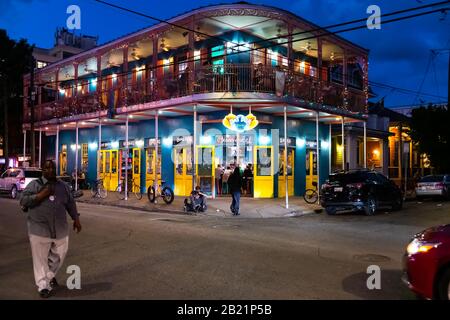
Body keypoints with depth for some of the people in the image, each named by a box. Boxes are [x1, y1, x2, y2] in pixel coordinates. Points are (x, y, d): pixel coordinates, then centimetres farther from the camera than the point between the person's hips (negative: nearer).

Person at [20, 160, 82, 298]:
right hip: (39, 229, -3)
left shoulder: (63, 186, 11)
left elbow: (71, 204, 17)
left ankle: (50, 276, 38)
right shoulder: (34, 184, 1)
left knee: (58, 256, 13)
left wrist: (76, 219, 14)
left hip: (60, 229, 4)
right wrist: (41, 195, -16)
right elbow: (23, 200, -7)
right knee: (40, 259, 1)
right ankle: (43, 286, 13)